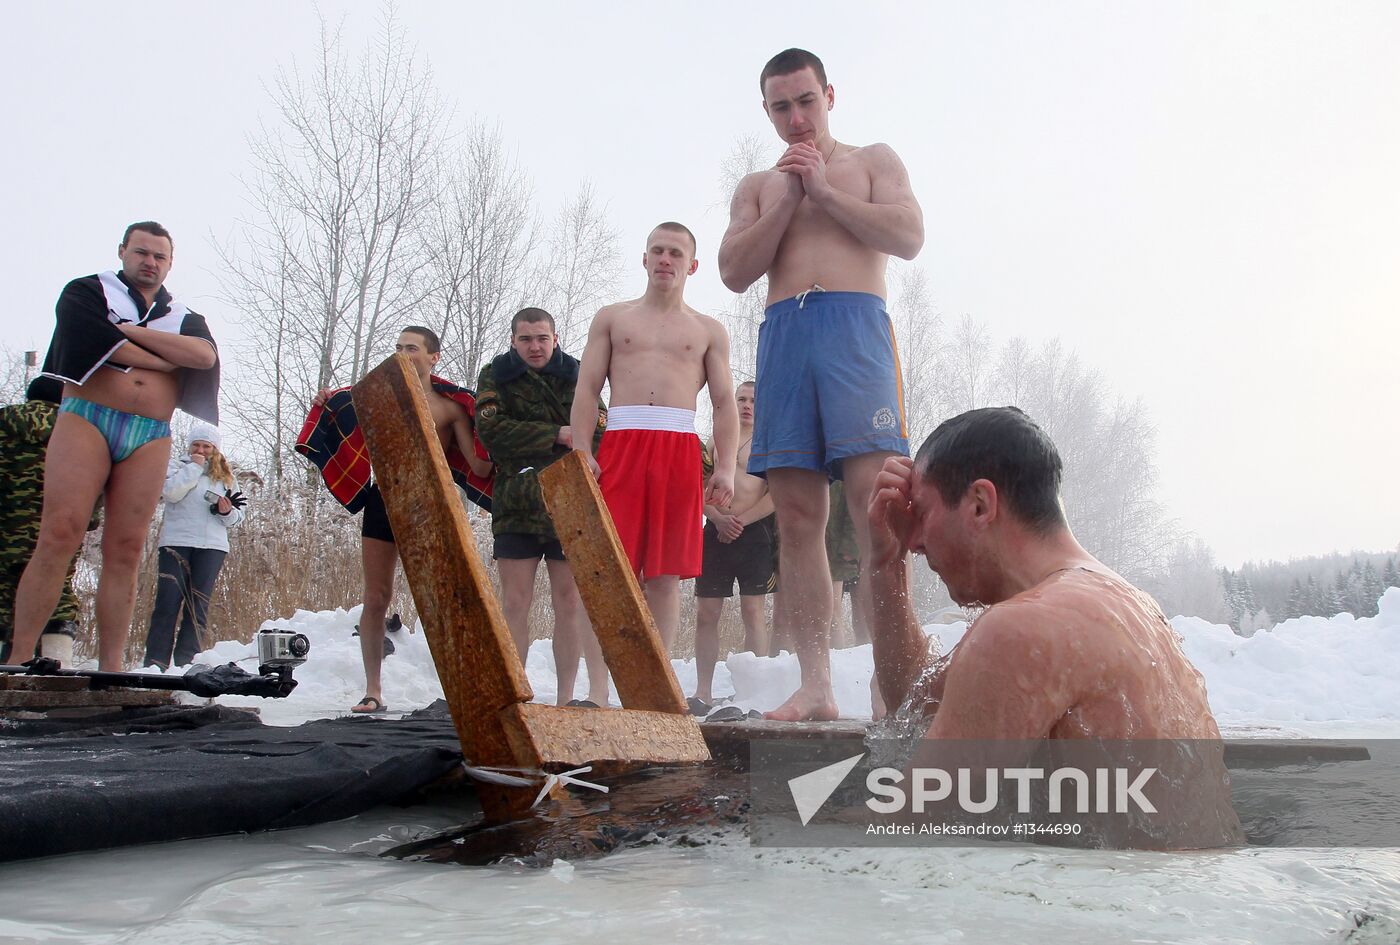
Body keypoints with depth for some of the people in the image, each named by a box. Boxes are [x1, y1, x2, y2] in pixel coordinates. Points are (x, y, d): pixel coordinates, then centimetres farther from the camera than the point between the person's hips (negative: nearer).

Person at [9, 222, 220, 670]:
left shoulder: (184, 317, 23)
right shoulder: (86, 292, 15)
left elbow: (206, 356, -2)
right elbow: (103, 345, -8)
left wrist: (130, 331, -5)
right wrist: (172, 356, 1)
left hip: (150, 437, 3)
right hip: (86, 419, -2)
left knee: (125, 550, -4)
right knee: (60, 534, -15)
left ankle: (111, 669, -5)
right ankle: (19, 657, -13)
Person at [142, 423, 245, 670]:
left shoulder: (225, 475, 19)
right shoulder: (176, 465, 13)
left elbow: (237, 517, 16)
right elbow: (171, 492, -10)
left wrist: (227, 511, -6)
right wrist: (194, 467, -5)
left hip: (212, 546, 2)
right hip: (176, 542, -2)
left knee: (198, 607, -2)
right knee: (168, 603, -9)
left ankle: (186, 663, -2)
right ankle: (155, 664, -9)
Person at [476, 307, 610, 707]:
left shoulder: (576, 376, 12)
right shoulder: (495, 376, 11)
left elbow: (600, 433, 3)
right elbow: (490, 429, -5)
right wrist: (557, 435, -11)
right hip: (516, 505, 0)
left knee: (569, 602, 0)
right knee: (515, 603, -2)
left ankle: (566, 697, 5)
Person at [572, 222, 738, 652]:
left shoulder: (708, 331, 18)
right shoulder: (612, 318, 18)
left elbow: (725, 404, 11)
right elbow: (586, 390, 10)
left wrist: (725, 469, -2)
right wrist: (581, 452, -5)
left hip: (679, 450, 1)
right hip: (619, 446, 0)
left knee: (665, 575, -1)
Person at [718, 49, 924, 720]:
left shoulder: (873, 160, 20)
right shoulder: (758, 186, 26)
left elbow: (908, 237, 2)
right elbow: (734, 273, 10)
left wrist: (825, 191, 0)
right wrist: (790, 198, 4)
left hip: (855, 323, -3)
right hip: (782, 334, 3)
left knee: (875, 502, -18)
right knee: (797, 517, -5)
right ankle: (815, 686, -3)